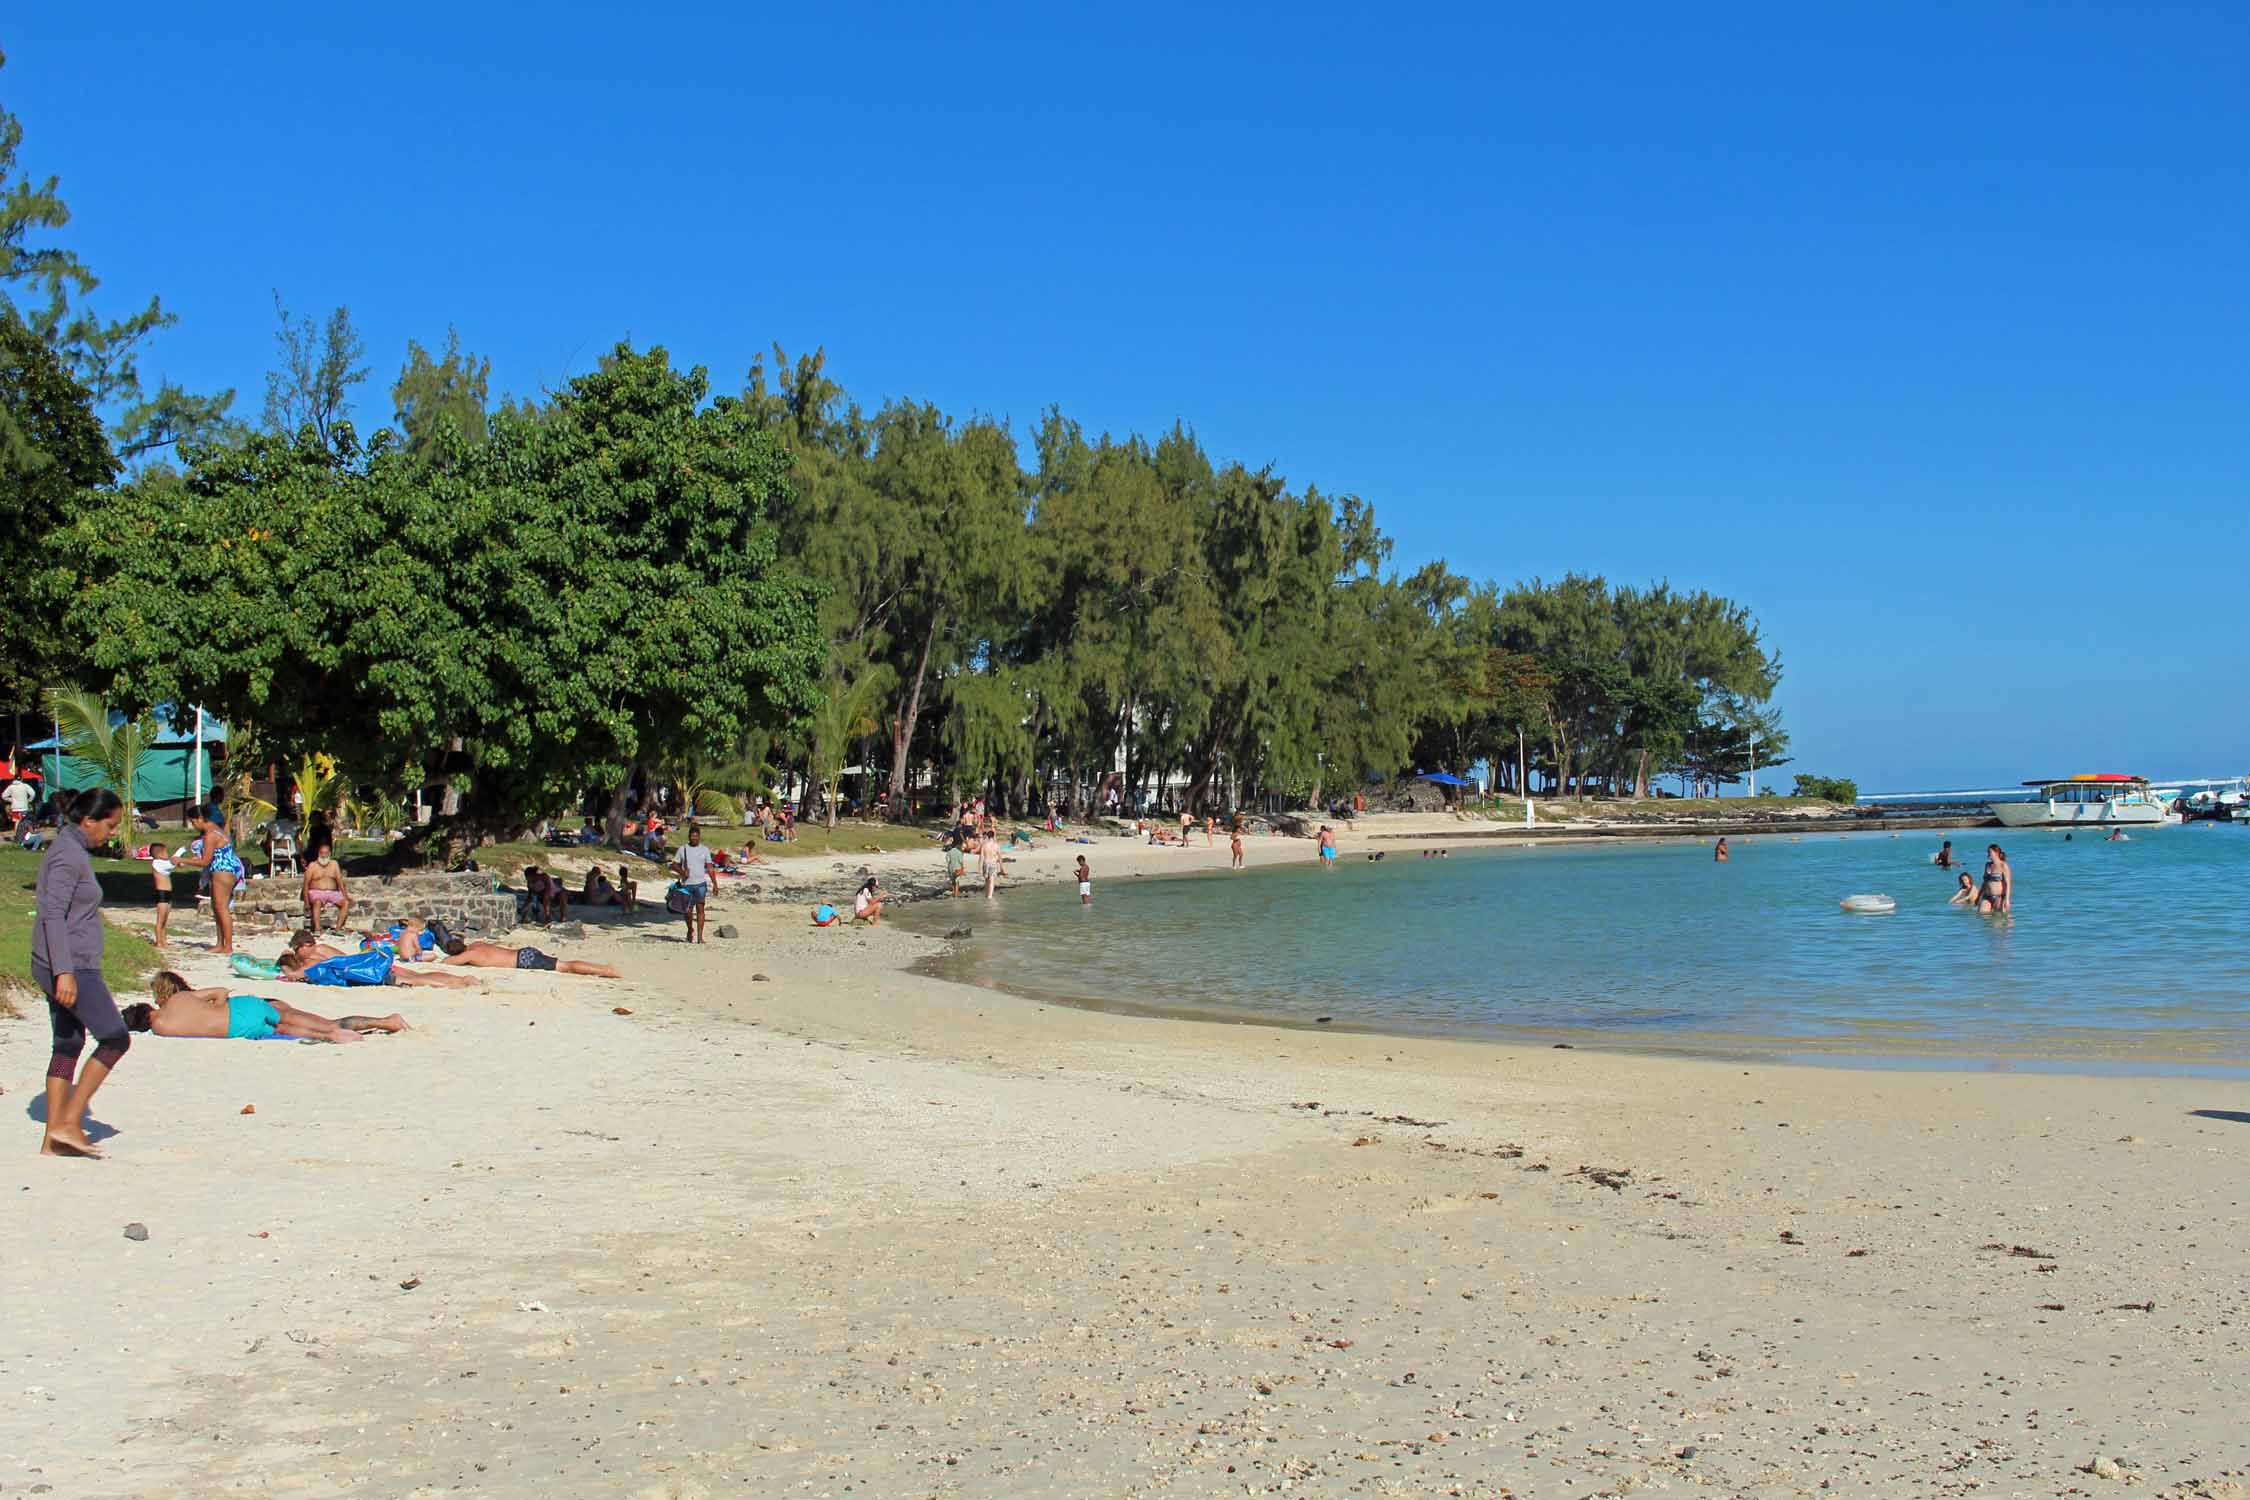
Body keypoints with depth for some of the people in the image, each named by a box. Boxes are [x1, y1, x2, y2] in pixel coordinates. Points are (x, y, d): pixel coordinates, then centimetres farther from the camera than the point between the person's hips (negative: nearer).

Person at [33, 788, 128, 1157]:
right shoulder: (68, 856, -15)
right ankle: (68, 1122, -5)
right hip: (69, 967, -10)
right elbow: (53, 915, -21)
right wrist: (65, 971, -25)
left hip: (69, 967, 10)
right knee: (115, 1038, -6)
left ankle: (54, 1139, 13)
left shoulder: (74, 851, 16)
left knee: (68, 1044, 11)